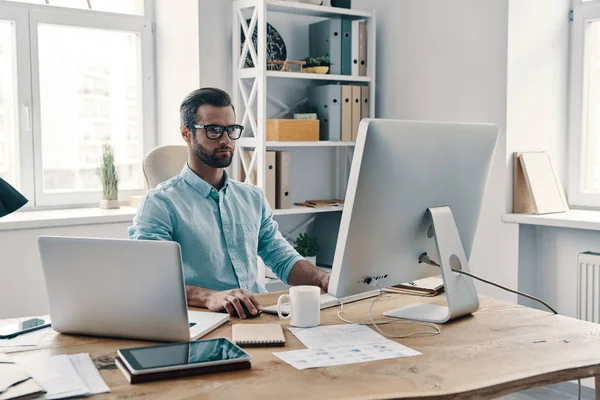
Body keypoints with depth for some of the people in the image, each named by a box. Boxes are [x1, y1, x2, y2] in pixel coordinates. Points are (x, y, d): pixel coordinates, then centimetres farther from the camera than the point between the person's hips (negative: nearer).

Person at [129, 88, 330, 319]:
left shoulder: (253, 198, 18)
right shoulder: (160, 203, -3)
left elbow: (283, 259, 18)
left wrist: (323, 278, -2)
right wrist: (209, 296, -33)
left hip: (260, 316, 5)